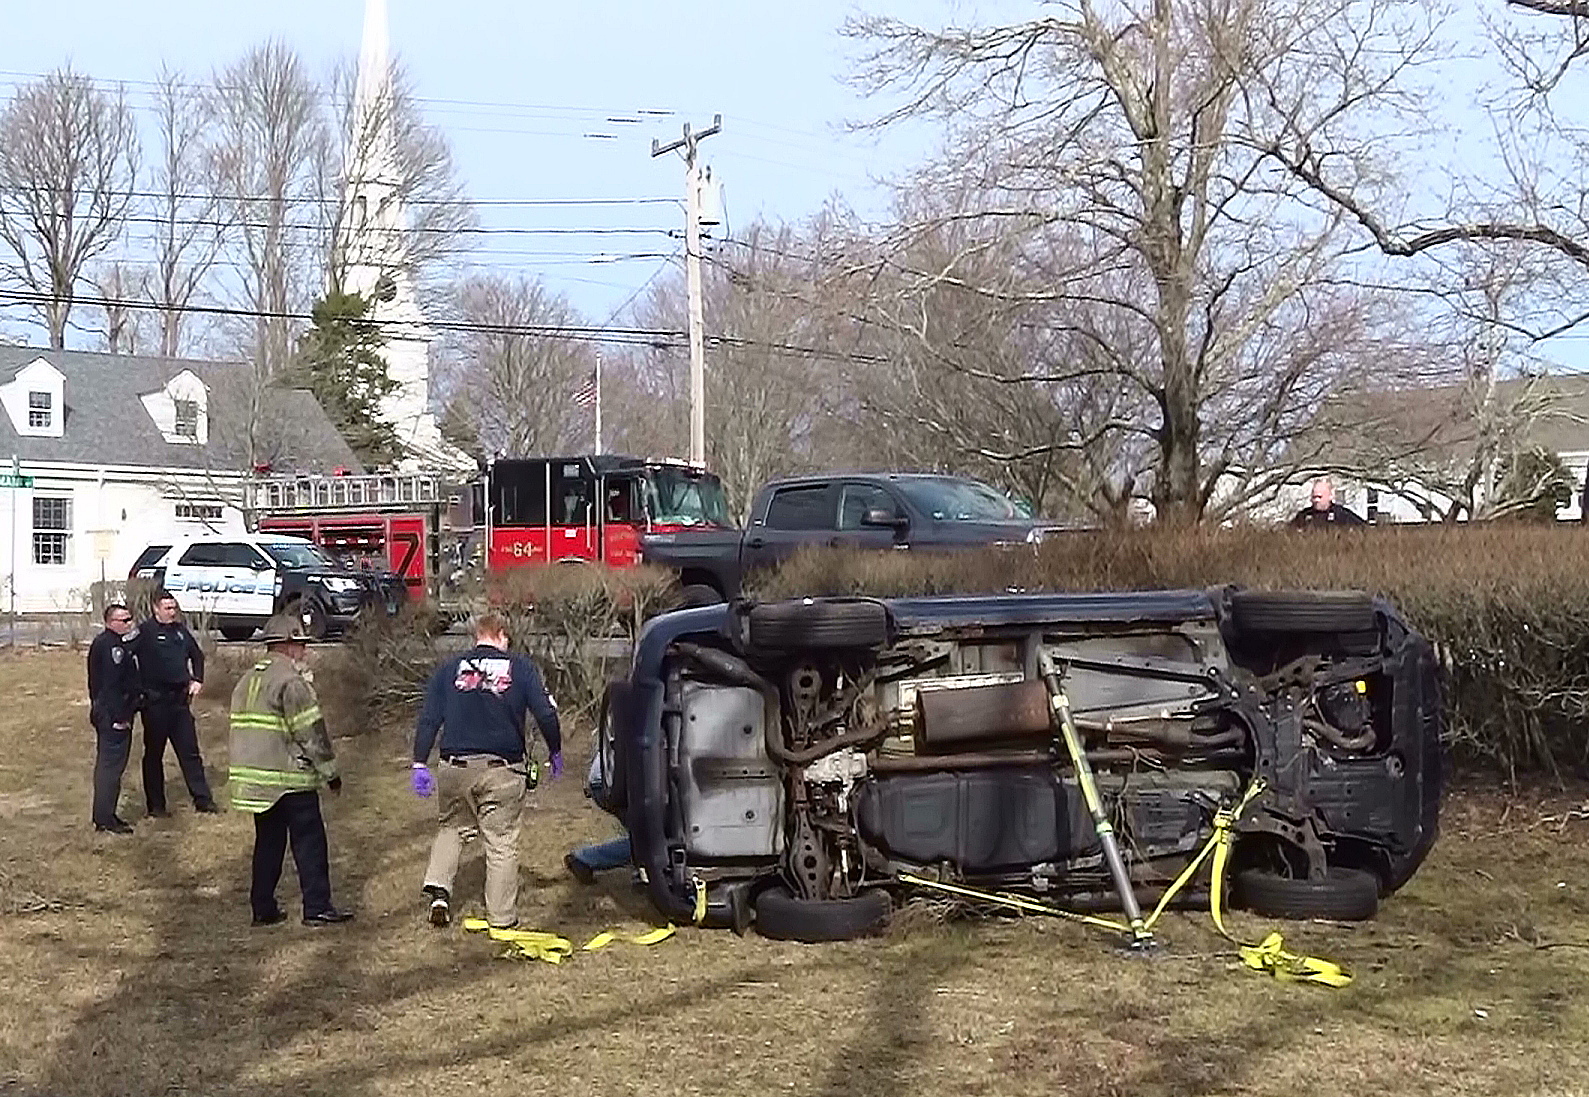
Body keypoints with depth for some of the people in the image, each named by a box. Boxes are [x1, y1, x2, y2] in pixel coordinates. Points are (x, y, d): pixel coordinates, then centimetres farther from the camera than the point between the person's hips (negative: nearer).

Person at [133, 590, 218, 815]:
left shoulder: (181, 630, 11)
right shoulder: (145, 632, -9)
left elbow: (197, 655, 25)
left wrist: (197, 680, 13)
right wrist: (139, 687, -14)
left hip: (180, 700, 6)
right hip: (155, 702, -5)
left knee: (190, 751, 7)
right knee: (154, 754, 5)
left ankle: (202, 799, 11)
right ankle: (155, 804, 12)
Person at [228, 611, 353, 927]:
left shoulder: (247, 681, 14)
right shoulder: (291, 682, -14)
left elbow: (241, 728, 20)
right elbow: (310, 732, -16)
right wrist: (330, 771, -7)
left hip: (255, 779, 8)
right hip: (291, 779, -8)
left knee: (268, 842, 14)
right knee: (309, 842, -1)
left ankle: (263, 908, 15)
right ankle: (316, 908, -1)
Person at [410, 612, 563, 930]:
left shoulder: (449, 668, 7)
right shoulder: (520, 668, 2)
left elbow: (429, 719, 3)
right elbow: (546, 714, -1)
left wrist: (420, 763, 5)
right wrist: (556, 752, 14)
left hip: (455, 767, 2)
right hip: (502, 769, -2)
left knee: (451, 827, 23)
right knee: (501, 842, 6)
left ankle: (438, 887, 3)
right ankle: (502, 919, 9)